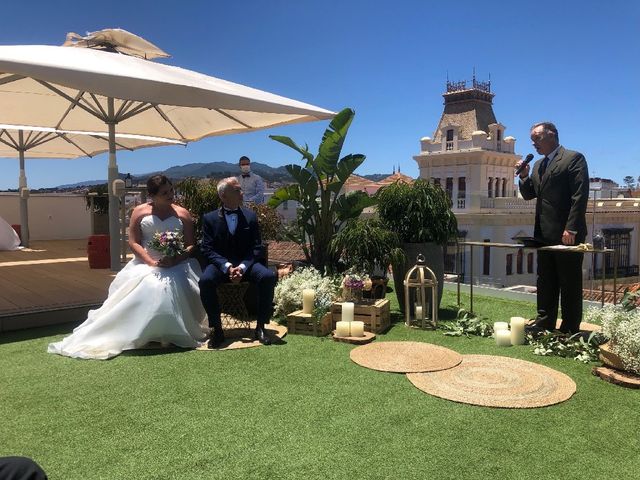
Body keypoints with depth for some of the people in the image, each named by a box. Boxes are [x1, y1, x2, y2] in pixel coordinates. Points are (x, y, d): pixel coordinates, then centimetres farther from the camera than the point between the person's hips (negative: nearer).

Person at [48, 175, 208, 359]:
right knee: (140, 291, -28)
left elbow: (191, 245, 5)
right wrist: (151, 262, -14)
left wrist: (175, 260, -16)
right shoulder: (140, 212, 9)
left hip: (176, 265, 0)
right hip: (146, 264, 1)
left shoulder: (182, 214, 10)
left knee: (173, 289, -31)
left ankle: (172, 335, -15)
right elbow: (133, 242, 2)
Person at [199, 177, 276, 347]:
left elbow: (256, 248, 2)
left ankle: (260, 327, -15)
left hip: (246, 263, 1)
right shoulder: (210, 218, 2)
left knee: (268, 276, -28)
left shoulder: (250, 216, 5)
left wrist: (242, 267, -16)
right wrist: (227, 267, -20)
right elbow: (208, 249, -3)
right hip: (221, 264, -1)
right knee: (205, 280, -33)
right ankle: (217, 329, -17)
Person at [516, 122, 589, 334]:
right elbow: (528, 195, 20)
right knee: (545, 280, 12)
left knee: (569, 281, 1)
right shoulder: (539, 165, 18)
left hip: (567, 234, -8)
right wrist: (524, 176, 2)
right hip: (545, 233, 8)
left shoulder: (574, 158, -6)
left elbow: (580, 195, -14)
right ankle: (544, 322, 21)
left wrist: (571, 228, -21)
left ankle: (570, 328, 8)